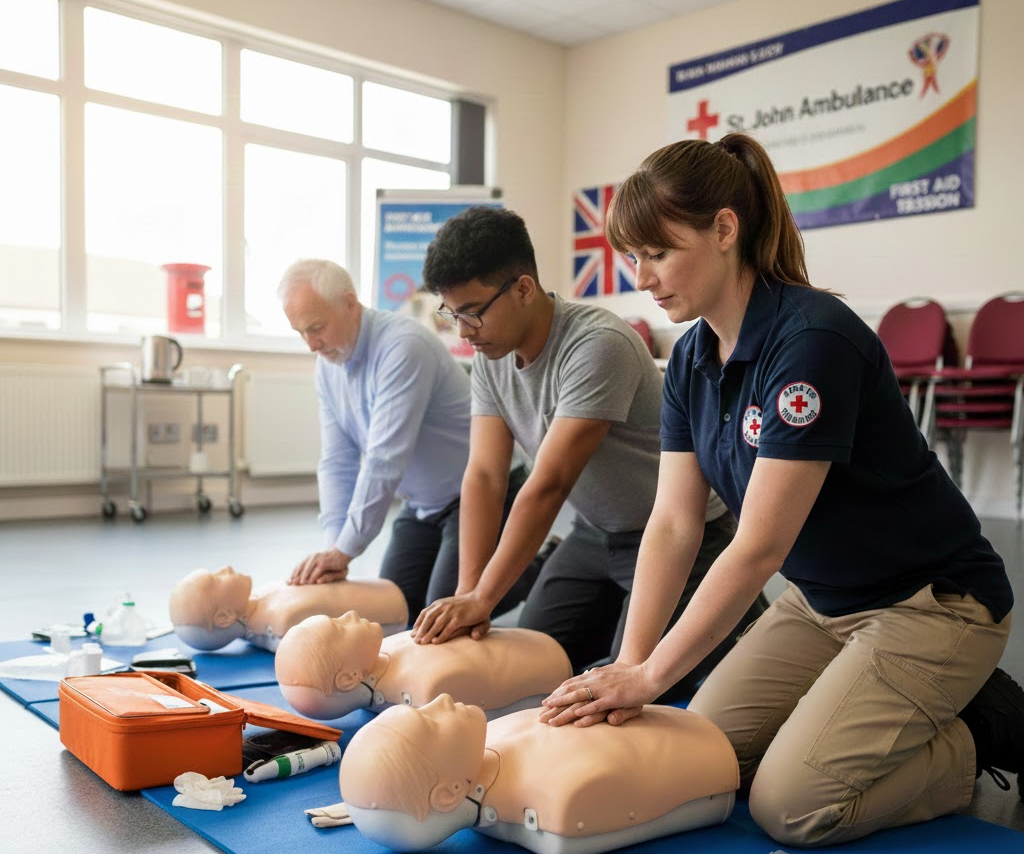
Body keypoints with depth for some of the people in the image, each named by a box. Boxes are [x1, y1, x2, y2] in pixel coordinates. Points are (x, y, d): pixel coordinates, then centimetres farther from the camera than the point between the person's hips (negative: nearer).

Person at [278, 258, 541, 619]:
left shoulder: (404, 346, -27)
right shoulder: (328, 366, 0)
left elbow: (385, 459, -31)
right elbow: (337, 462, -2)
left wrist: (345, 550, -29)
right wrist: (333, 546, -14)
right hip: (422, 505, 8)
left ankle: (541, 569, 13)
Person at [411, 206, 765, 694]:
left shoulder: (598, 345, -29)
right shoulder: (490, 355, -5)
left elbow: (548, 485, -32)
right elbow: (484, 475, -11)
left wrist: (483, 598, -30)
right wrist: (467, 593, -20)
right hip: (595, 533, 8)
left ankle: (738, 621, 16)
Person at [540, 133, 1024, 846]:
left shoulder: (812, 339, -28)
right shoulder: (693, 358, -2)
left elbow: (758, 546, -28)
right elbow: (673, 523, -5)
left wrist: (650, 677, -22)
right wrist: (629, 665, -14)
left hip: (929, 604, -8)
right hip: (819, 601, 8)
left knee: (791, 802, -15)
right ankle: (939, 718, 17)